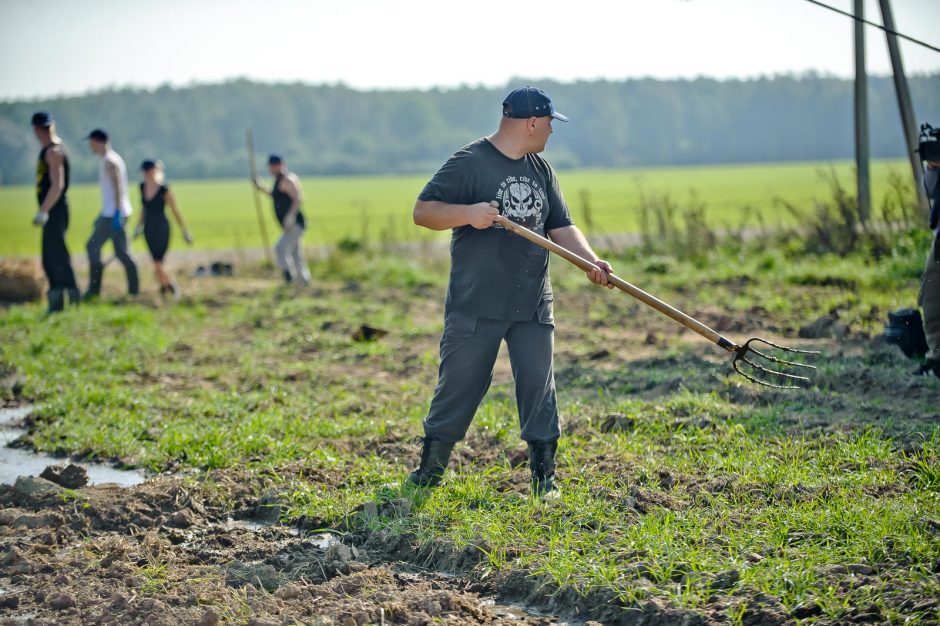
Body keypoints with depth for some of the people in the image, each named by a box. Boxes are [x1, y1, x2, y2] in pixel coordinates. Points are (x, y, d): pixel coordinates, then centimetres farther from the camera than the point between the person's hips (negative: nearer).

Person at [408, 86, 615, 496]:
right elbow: (422, 212, -10)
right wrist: (467, 212, -28)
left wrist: (591, 262, -4)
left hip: (532, 308, 5)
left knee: (539, 387, 2)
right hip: (474, 307, -5)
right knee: (459, 387, 2)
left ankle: (544, 478, 11)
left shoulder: (541, 169, 13)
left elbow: (561, 227, 13)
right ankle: (429, 470, 18)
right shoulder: (470, 162, -8)